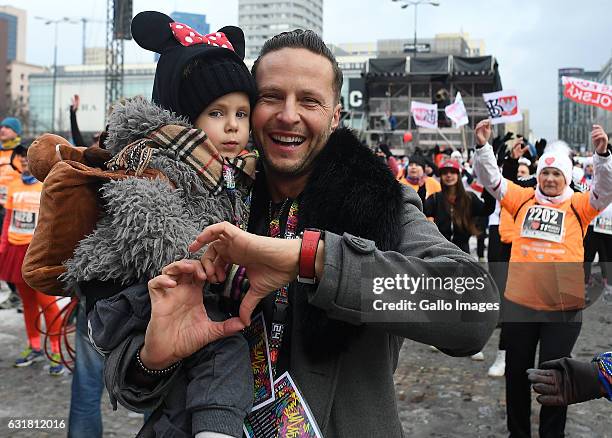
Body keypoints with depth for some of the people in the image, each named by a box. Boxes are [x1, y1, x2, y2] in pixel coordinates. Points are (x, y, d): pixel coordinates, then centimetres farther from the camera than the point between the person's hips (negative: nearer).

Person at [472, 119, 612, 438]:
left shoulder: (578, 206, 0)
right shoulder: (524, 199, 4)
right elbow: (490, 178, 0)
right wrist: (482, 146, -14)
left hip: (563, 307, -2)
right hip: (519, 303, 2)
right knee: (517, 372, 15)